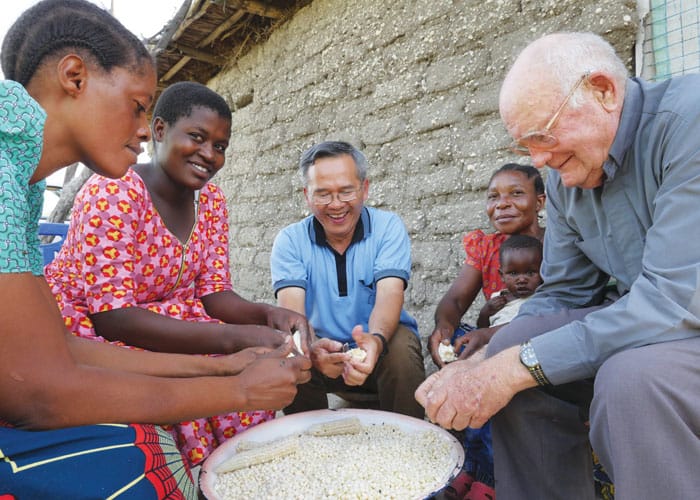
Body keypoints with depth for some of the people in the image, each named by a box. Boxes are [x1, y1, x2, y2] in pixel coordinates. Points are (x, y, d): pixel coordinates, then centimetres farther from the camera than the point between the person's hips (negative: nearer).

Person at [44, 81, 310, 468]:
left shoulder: (211, 201, -2)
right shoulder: (114, 193, -22)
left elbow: (213, 291, -2)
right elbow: (113, 317, -28)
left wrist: (266, 315, -24)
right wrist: (232, 337, -38)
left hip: (158, 318, 6)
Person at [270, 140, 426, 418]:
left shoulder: (388, 227, -6)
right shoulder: (290, 241, -3)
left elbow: (389, 295, -20)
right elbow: (291, 308, -17)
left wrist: (376, 340, -43)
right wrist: (312, 347, -40)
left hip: (379, 346, 0)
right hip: (320, 349, 1)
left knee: (402, 345, -31)